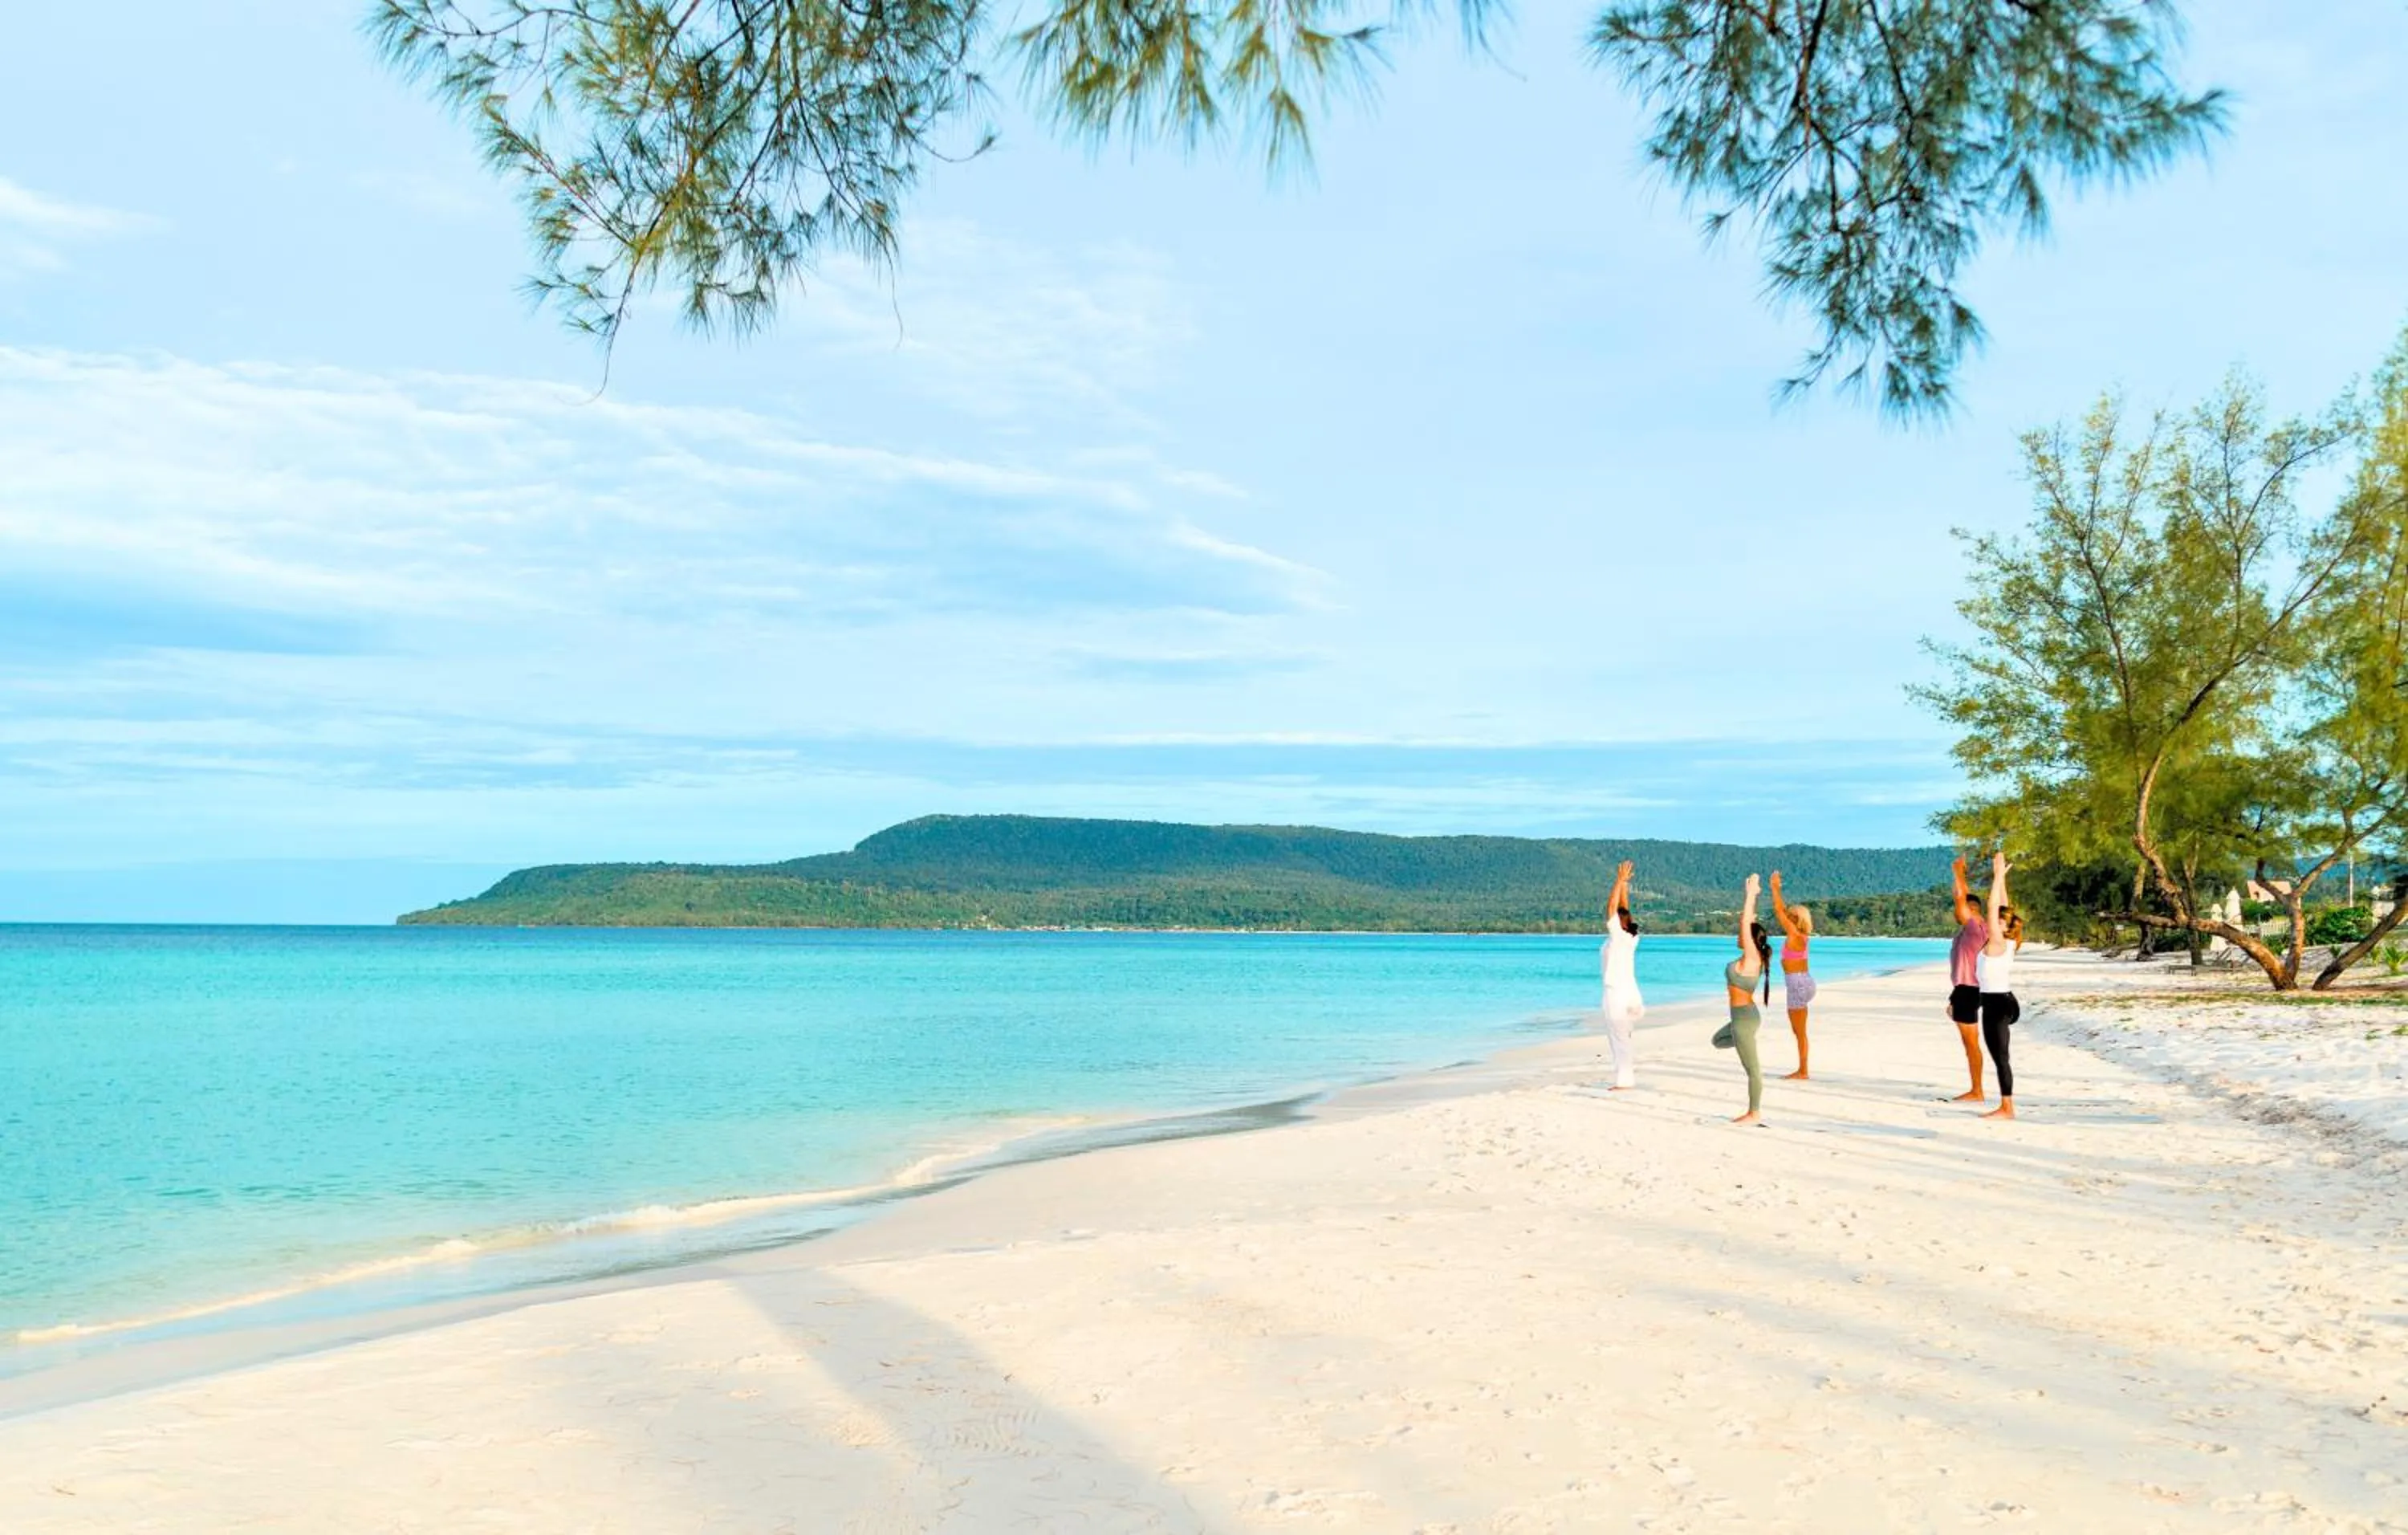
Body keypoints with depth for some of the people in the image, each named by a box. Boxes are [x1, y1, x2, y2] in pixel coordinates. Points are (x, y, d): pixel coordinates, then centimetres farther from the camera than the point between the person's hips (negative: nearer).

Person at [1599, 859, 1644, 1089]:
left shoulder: (1618, 937, -11)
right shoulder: (1631, 938, 8)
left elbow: (1612, 908, -15)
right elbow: (1623, 911, 16)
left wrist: (1620, 881, -12)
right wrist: (1623, 885, 15)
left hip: (1618, 993, -8)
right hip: (1629, 993, 8)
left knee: (1618, 1037, -5)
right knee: (1619, 1037, 20)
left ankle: (1624, 1080, -5)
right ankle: (1627, 1076, 22)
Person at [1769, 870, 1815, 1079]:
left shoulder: (1795, 935, -15)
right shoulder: (1798, 935, 8)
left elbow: (1779, 911, -16)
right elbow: (1782, 911, 16)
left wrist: (1775, 888, -10)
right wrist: (1777, 890, 16)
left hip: (1798, 984, -10)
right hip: (1801, 982, 10)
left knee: (1800, 1032, -3)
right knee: (1798, 1031, 14)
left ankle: (1802, 1072, 2)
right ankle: (1802, 1071, 18)